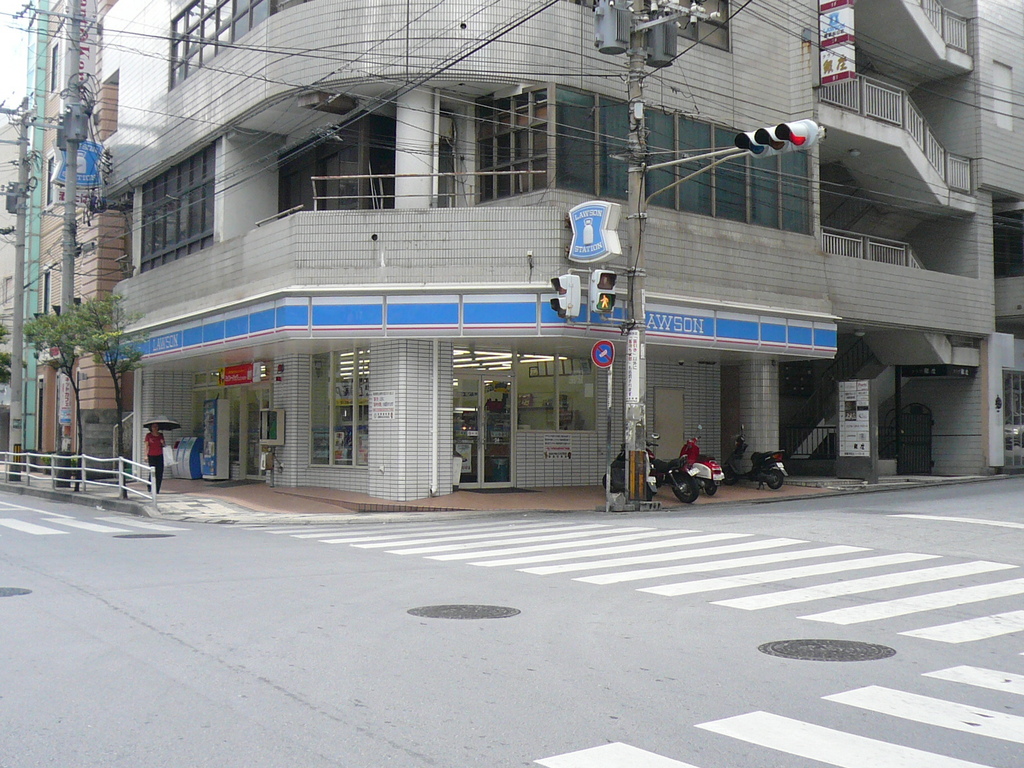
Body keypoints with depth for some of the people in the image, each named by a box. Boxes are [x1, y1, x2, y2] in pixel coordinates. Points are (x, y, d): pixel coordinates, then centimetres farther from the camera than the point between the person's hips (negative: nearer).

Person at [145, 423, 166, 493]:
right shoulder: (148, 435, 4)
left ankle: (157, 489, 3)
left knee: (160, 473, -4)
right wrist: (146, 455, -6)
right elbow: (147, 446, 2)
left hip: (160, 456, 3)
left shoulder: (161, 435, 12)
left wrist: (163, 442, -3)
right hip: (151, 455, -3)